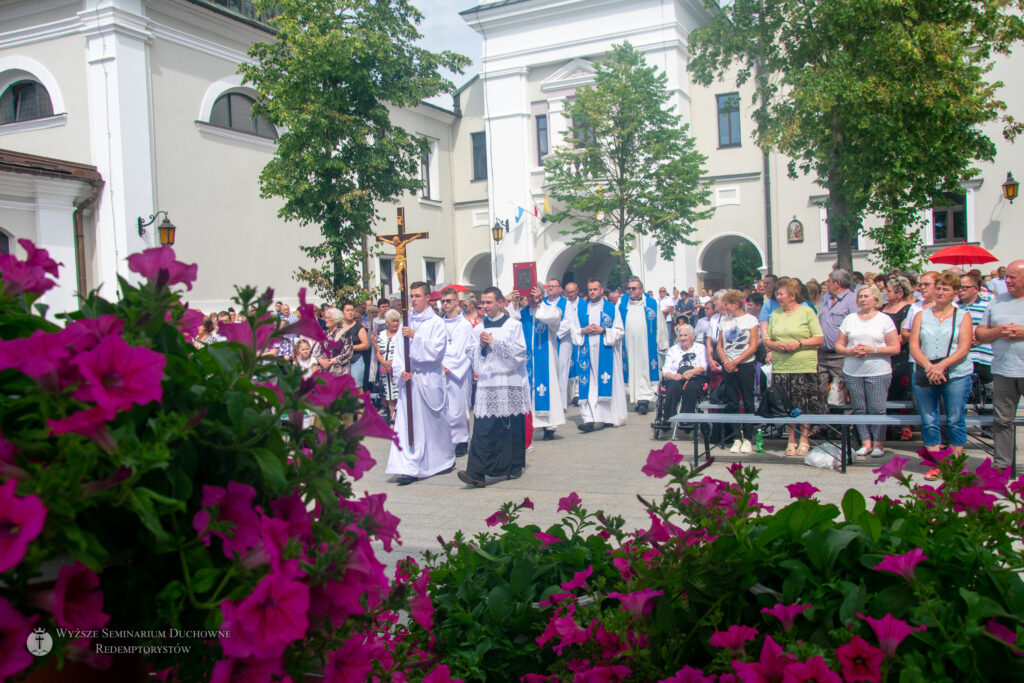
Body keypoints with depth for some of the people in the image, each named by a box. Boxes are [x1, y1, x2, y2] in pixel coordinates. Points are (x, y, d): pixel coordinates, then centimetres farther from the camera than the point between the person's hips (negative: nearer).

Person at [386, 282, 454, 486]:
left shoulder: (436, 323, -2)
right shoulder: (407, 322, 11)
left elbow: (436, 350, -12)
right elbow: (399, 351, 11)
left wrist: (415, 336, -19)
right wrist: (400, 371, -5)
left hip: (429, 379, -4)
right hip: (408, 379, 4)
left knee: (434, 421, 7)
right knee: (406, 422, -3)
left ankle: (446, 460, 27)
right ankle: (410, 468, -3)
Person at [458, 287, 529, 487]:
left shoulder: (513, 325, 3)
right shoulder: (478, 329, 15)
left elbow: (520, 353, -7)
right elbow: (473, 357, 14)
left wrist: (494, 343, -10)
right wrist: (481, 346, -5)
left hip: (510, 384, -2)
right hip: (486, 385, 3)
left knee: (512, 429, 4)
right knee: (482, 429, -8)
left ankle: (514, 467, 19)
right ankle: (478, 472, -14)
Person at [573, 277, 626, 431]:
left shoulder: (611, 308, 5)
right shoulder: (581, 308, 13)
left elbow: (619, 331, 2)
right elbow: (574, 330, 15)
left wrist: (603, 330, -12)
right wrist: (583, 331, -6)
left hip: (606, 352, -2)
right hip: (587, 351, 2)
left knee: (607, 383, -2)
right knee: (588, 385, -7)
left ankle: (608, 417, 9)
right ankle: (590, 418, -12)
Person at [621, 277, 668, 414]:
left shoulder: (652, 304, 3)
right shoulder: (622, 304, 8)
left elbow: (660, 326, 3)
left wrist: (663, 345, 1)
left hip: (646, 345, -2)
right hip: (629, 345, 2)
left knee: (645, 370, -6)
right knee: (633, 371, 5)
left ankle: (644, 399, -8)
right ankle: (638, 399, 13)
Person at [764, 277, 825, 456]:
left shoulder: (807, 311, 1)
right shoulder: (775, 314, 14)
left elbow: (820, 338, -2)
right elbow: (766, 340, 15)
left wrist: (799, 343, -14)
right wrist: (775, 345, -6)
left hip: (804, 367, -3)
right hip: (780, 367, 4)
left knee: (805, 407, -1)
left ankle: (804, 439, 11)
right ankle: (791, 440, 15)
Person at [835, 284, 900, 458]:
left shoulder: (884, 319, 4)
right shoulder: (850, 319, 13)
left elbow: (895, 348, -2)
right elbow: (838, 346, 11)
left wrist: (873, 350, -14)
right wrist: (850, 351, -9)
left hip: (878, 372, -3)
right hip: (852, 372, 3)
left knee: (877, 409, -5)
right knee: (859, 409, 4)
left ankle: (878, 443, 4)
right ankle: (866, 443, 12)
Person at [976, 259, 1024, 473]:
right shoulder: (997, 301, 13)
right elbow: (979, 334, 13)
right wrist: (997, 331, -6)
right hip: (1003, 372, 3)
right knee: (1002, 420, 7)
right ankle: (1002, 466, 14)